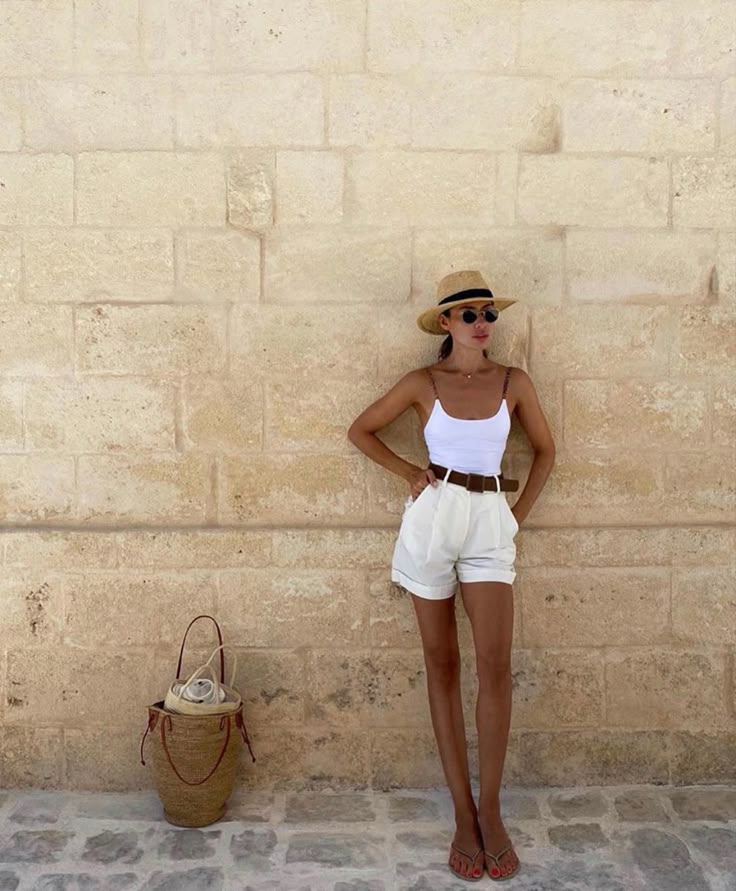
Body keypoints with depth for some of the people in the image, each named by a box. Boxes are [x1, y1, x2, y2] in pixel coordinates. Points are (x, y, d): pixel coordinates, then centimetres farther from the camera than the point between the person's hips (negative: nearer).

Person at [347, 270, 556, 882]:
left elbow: (545, 450, 15)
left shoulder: (514, 382, 5)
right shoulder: (422, 383, 2)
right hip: (432, 517, 0)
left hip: (490, 522, 0)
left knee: (495, 664, -11)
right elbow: (361, 430, 11)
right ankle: (463, 813, 13)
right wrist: (408, 472, 3)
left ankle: (490, 810, 4)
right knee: (442, 664, 4)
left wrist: (519, 515, 8)